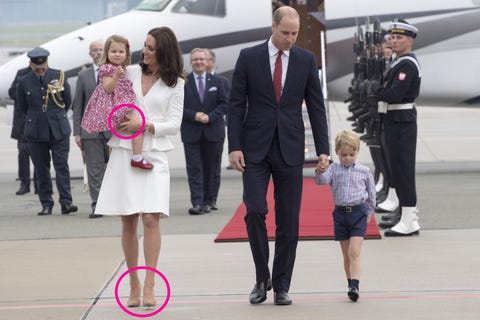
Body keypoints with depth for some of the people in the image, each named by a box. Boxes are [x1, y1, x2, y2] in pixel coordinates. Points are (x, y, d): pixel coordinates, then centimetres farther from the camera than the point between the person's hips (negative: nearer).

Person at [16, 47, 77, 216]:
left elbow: (68, 101, 10)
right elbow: (23, 108, 11)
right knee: (41, 169, 3)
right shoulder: (24, 82, 0)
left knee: (62, 166, -7)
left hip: (59, 129, -1)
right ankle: (46, 204, 9)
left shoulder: (58, 76, 0)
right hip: (36, 131, 1)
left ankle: (66, 202, -9)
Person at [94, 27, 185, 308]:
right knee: (129, 221, 2)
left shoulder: (175, 84, 4)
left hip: (154, 154, -2)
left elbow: (174, 125, 0)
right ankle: (134, 285, 11)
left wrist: (144, 125, -12)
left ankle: (149, 286, -10)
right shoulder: (129, 73, 8)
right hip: (125, 151, 2)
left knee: (151, 219, -13)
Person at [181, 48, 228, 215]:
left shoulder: (216, 82, 8)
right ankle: (197, 203, -13)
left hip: (212, 131, 2)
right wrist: (194, 116, -16)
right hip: (191, 132, -2)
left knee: (210, 168, 7)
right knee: (194, 168, -8)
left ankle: (207, 201, 15)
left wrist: (210, 117, -11)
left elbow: (224, 104, 4)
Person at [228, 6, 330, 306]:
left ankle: (281, 286, 10)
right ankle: (262, 278, 6)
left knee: (289, 221, 2)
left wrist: (323, 150, -1)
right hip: (256, 149, -1)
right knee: (255, 212, -11)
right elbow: (236, 105, 1)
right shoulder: (249, 57, 0)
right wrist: (234, 146, -7)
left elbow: (316, 107, 5)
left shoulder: (306, 60, 4)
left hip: (290, 149, 1)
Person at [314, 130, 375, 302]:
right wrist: (319, 172, -37)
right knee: (346, 255, 10)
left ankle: (355, 286, -22)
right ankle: (351, 284, 20)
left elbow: (371, 194, 11)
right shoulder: (334, 169, 3)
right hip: (340, 213, 2)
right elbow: (322, 180, -15)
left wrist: (368, 213, 12)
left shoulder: (364, 171, 2)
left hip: (358, 213, -2)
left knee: (354, 253, -14)